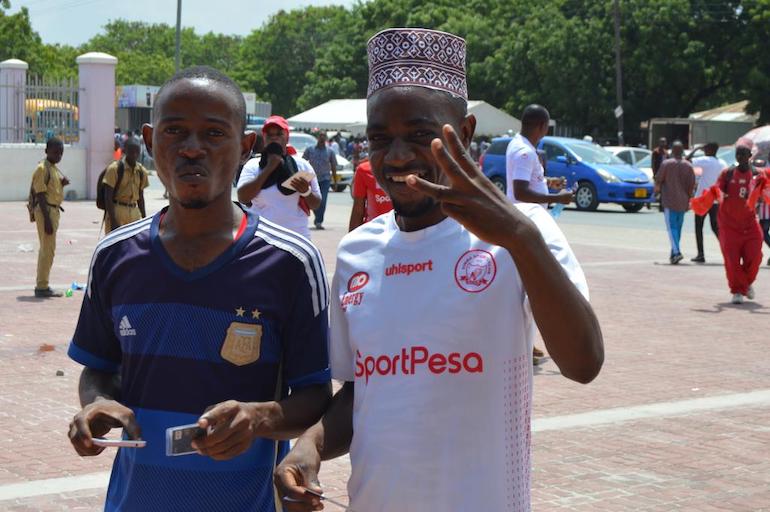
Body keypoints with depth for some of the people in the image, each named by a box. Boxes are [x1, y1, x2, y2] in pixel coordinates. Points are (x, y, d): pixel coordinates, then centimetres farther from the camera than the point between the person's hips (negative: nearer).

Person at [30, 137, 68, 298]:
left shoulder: (55, 169, 15)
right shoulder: (42, 169, -13)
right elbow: (41, 195, -19)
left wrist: (63, 183, 4)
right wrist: (47, 219, -23)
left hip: (54, 210, 10)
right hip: (46, 211, -10)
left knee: (46, 248, 13)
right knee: (48, 249, -8)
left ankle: (42, 285, 20)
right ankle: (42, 287, -4)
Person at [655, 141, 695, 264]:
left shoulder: (666, 164, -6)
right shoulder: (688, 166, 4)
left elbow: (658, 180, -2)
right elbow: (692, 185, 3)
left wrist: (657, 189, 19)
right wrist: (688, 198, 15)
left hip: (669, 201, -4)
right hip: (683, 202, 4)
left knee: (672, 227, -7)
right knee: (678, 227, 15)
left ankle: (676, 252, -24)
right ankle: (674, 253, 20)